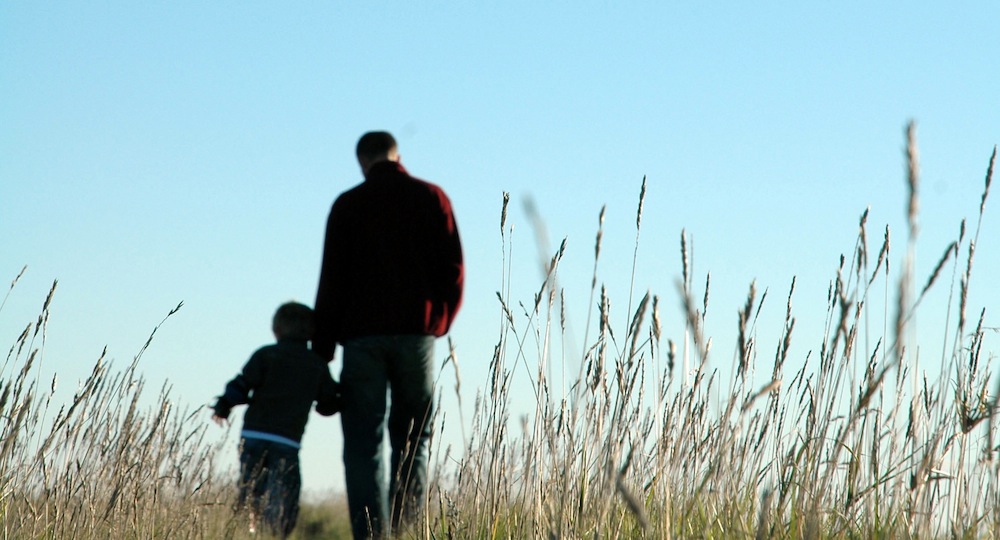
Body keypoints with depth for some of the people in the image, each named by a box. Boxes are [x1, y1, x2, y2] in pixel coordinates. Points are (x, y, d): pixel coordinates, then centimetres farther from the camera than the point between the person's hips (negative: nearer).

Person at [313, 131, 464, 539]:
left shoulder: (347, 205, 5)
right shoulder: (431, 198, 6)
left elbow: (332, 280, 1)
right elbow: (453, 269, 3)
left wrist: (322, 348, 3)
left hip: (362, 336, -1)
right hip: (416, 334, 1)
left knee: (364, 444, 0)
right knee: (412, 439, 11)